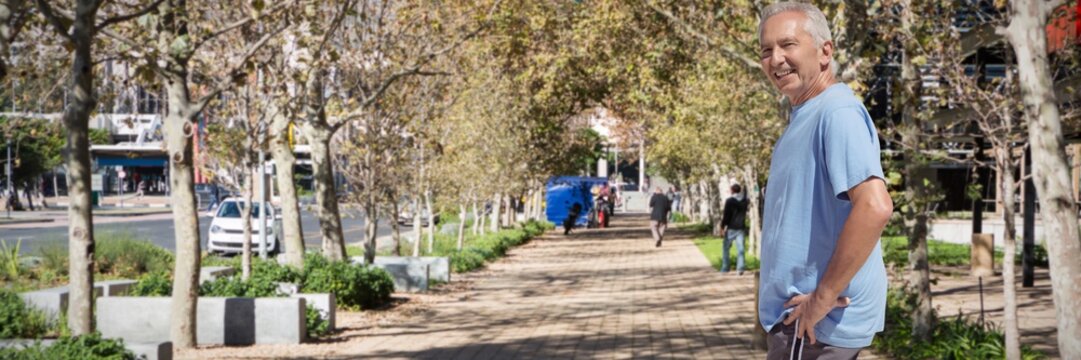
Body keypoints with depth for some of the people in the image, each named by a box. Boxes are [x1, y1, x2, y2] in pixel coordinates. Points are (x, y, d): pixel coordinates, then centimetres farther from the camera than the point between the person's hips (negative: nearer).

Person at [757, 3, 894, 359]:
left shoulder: (837, 113, -17)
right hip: (798, 314, 10)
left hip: (817, 320, -10)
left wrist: (823, 296, -24)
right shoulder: (802, 117, 14)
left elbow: (875, 207, -30)